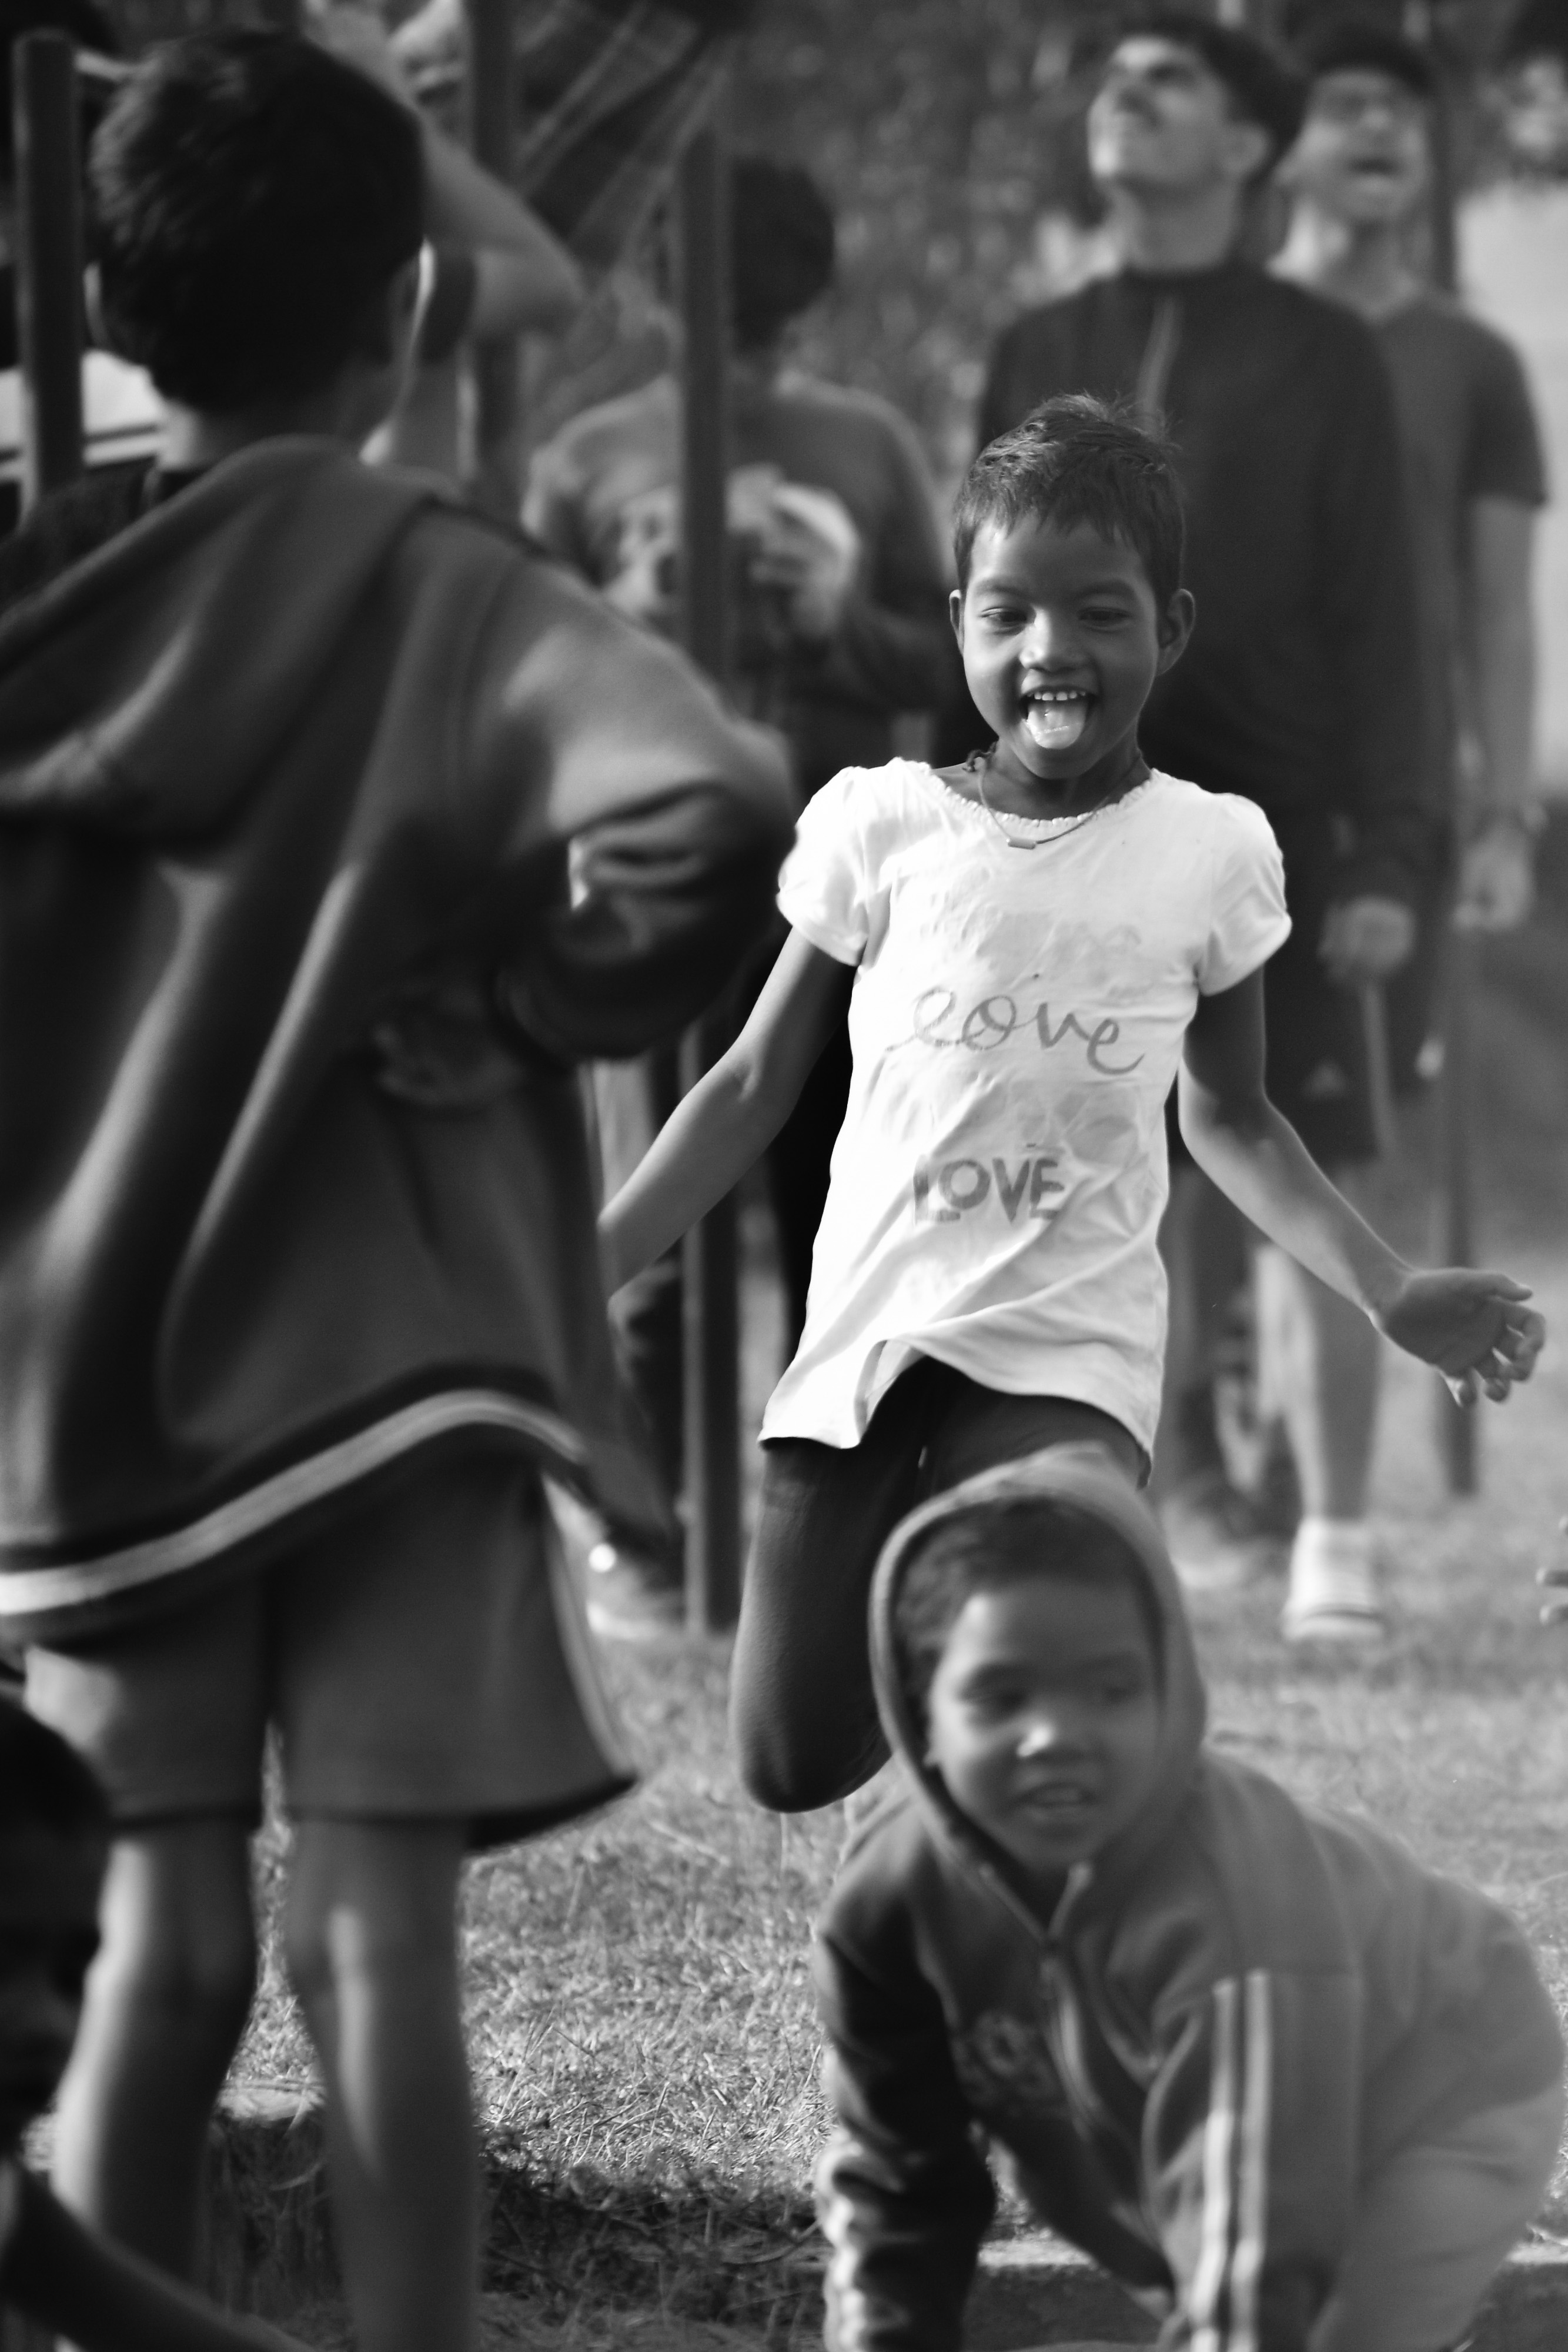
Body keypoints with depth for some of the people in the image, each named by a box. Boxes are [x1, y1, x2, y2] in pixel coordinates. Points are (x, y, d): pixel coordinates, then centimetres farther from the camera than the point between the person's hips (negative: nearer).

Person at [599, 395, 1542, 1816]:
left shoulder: (1211, 854, 3)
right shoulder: (880, 825, 1)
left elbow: (1230, 1122, 15)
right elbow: (756, 1087, 9)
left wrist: (1388, 1293, 2)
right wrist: (580, 1273, 1)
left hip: (1067, 1349, -1)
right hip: (866, 1336, 2)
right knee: (794, 1767, 1)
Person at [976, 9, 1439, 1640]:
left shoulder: (1318, 358, 2)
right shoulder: (1036, 360, 11)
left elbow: (1377, 620, -1)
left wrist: (1388, 858, -9)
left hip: (1271, 839, -3)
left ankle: (1334, 1541, 2)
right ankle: (1183, 1489, 16)